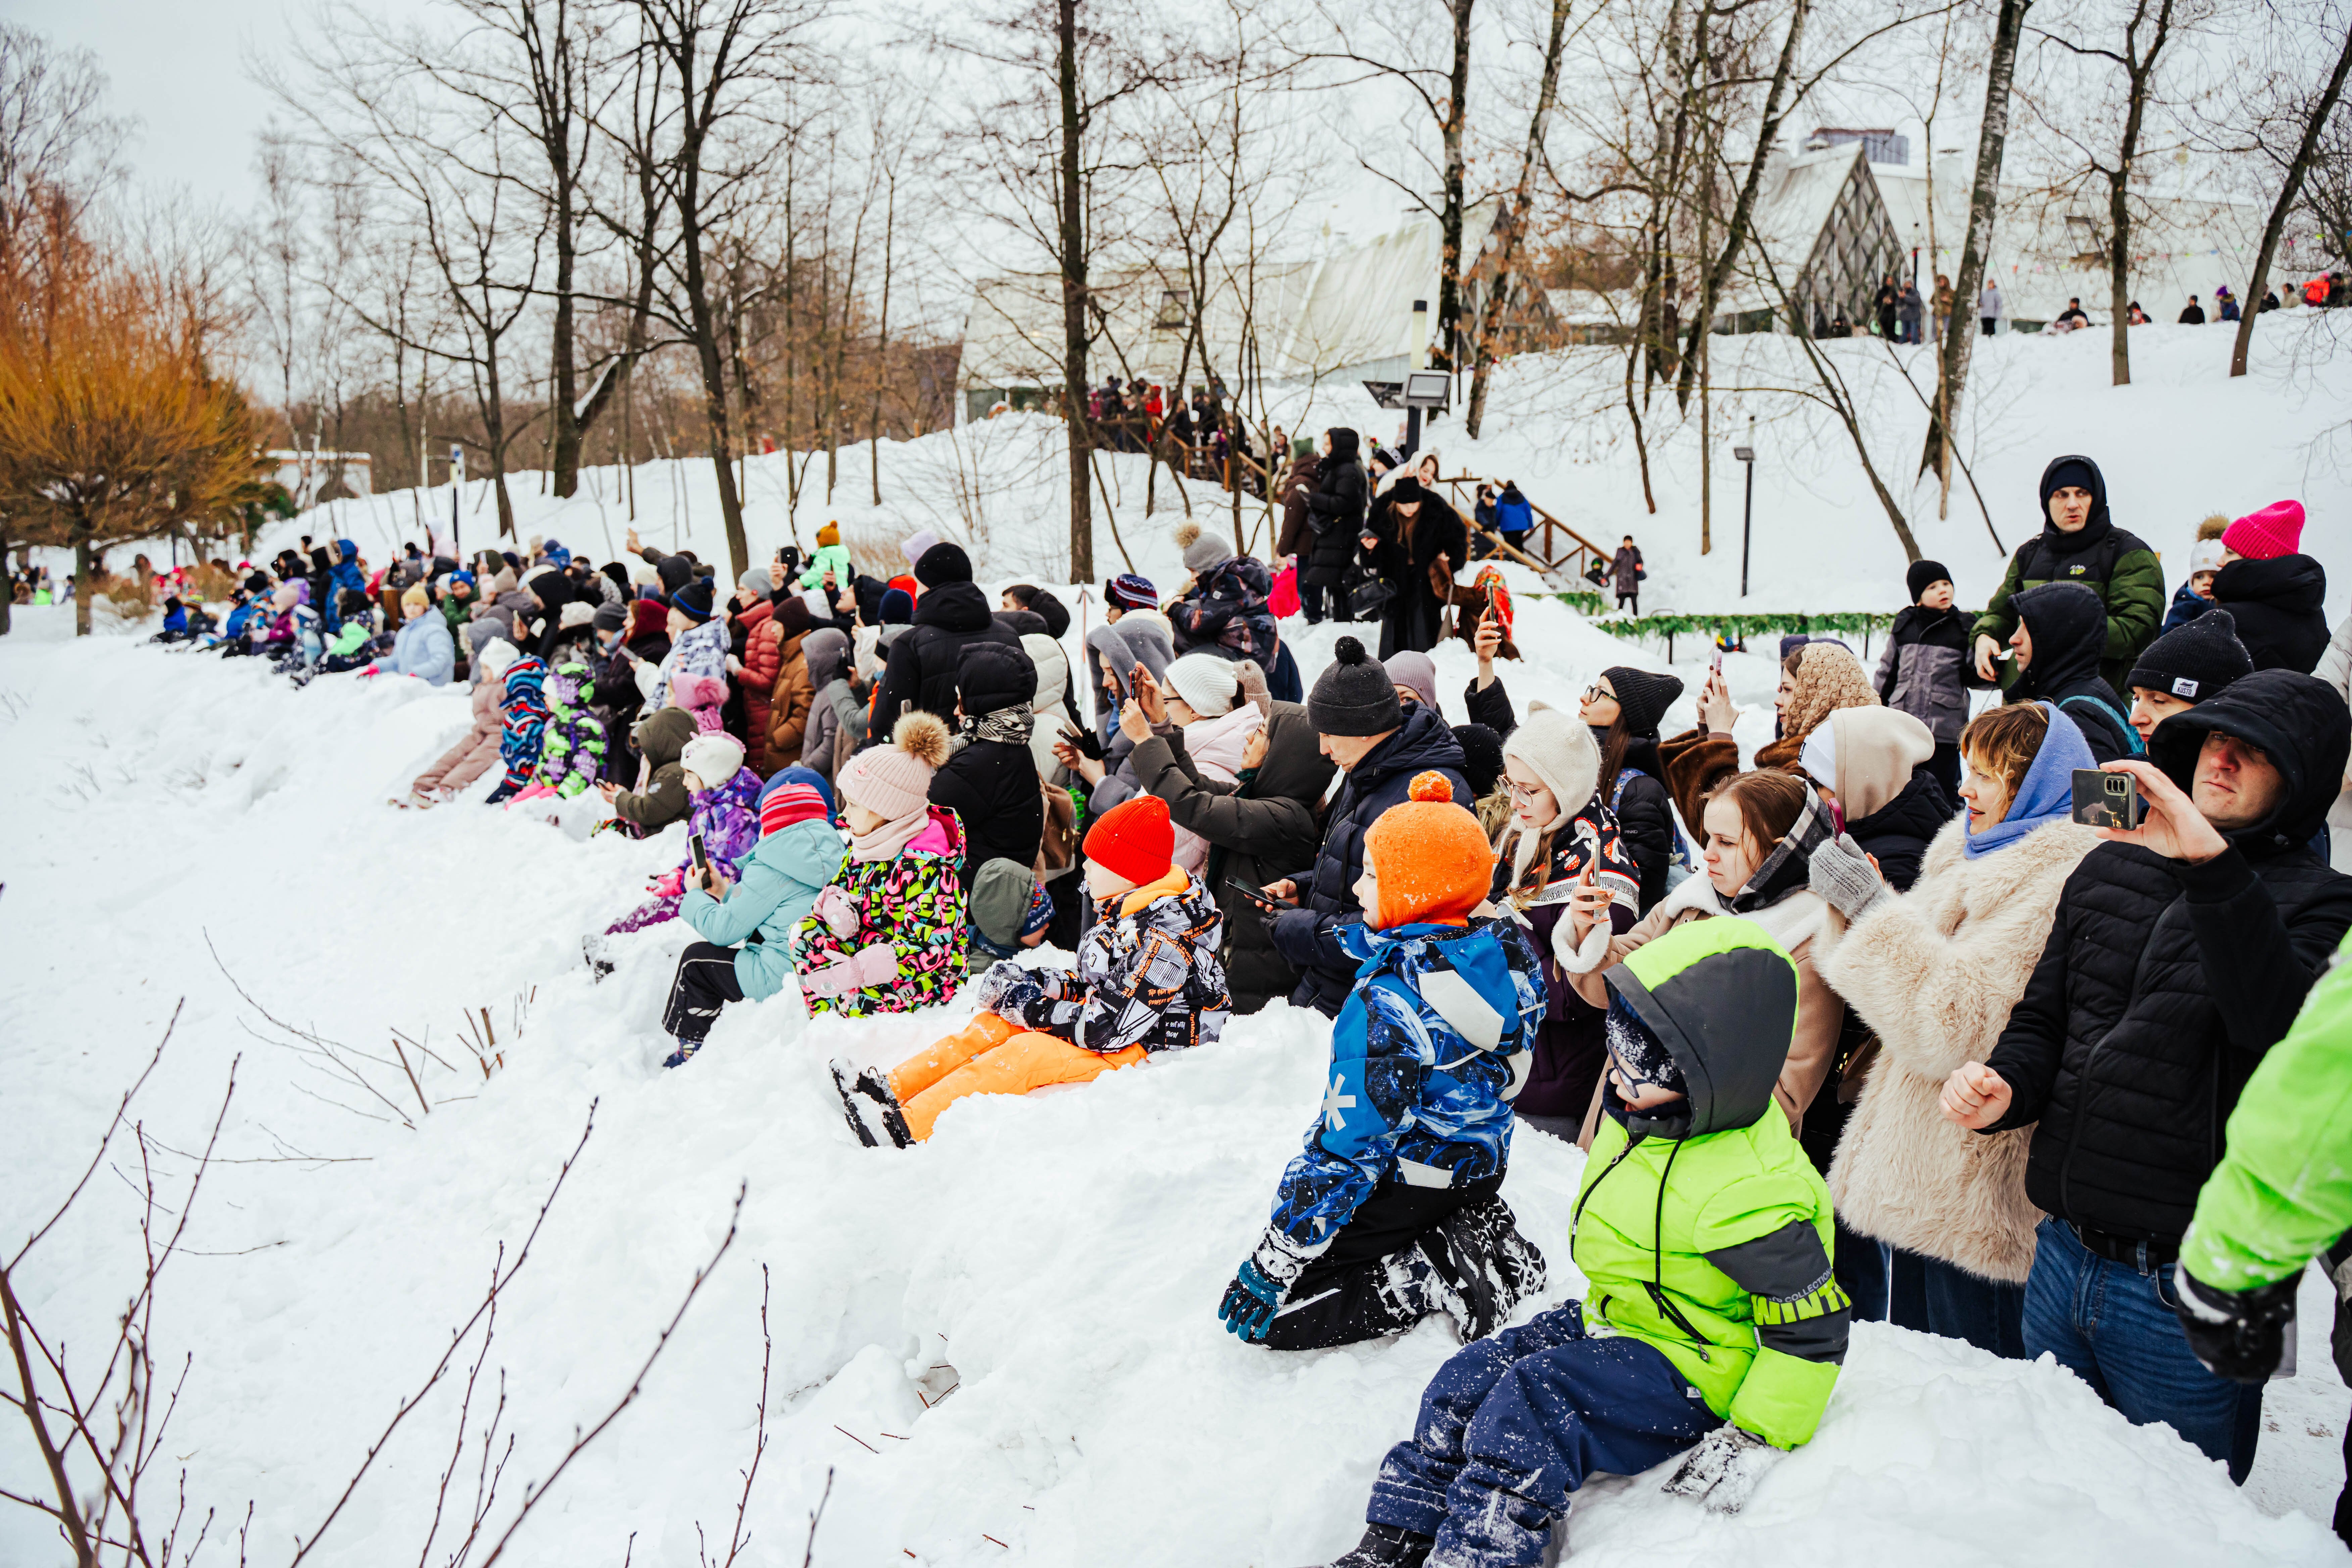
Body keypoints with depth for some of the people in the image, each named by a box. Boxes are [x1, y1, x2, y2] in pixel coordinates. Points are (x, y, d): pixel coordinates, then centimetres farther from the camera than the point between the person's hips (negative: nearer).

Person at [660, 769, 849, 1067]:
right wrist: (726, 892, 27)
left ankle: (688, 1051, 22)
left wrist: (695, 895, 14)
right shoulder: (834, 857, 10)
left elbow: (722, 930, -5)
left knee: (697, 958, 12)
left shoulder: (772, 869, -13)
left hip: (783, 980, -8)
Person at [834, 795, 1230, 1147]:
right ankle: (891, 1089, -12)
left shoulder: (1164, 936, -25)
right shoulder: (1122, 909, 8)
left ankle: (907, 1129, -34)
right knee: (993, 1023, -4)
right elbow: (1092, 985, 17)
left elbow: (1112, 1027, -28)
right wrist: (1034, 982, -1)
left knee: (1025, 1053, -28)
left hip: (1145, 1052, -10)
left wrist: (1032, 1009, -18)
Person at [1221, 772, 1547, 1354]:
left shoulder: (1390, 998, -29)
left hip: (1404, 1184, -8)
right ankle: (1486, 1237, 9)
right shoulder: (1510, 953, -7)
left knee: (1257, 1310, -1)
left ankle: (1431, 1278, -9)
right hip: (1481, 1168, 8)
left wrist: (1274, 1260, -20)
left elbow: (1348, 1143, -26)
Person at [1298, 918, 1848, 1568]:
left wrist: (1752, 1440, -20)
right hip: (1608, 1321, 9)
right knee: (1466, 1381, -4)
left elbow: (1812, 1328, -21)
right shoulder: (1641, 1119, -1)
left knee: (1534, 1403, -29)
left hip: (1687, 1368, -9)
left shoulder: (1751, 1191, -29)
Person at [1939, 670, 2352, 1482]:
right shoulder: (2109, 868, 9)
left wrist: (2211, 865, -35)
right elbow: (2044, 1021, 15)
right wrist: (2005, 1087, -6)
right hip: (2064, 1258, 5)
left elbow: (2280, 1027, -28)